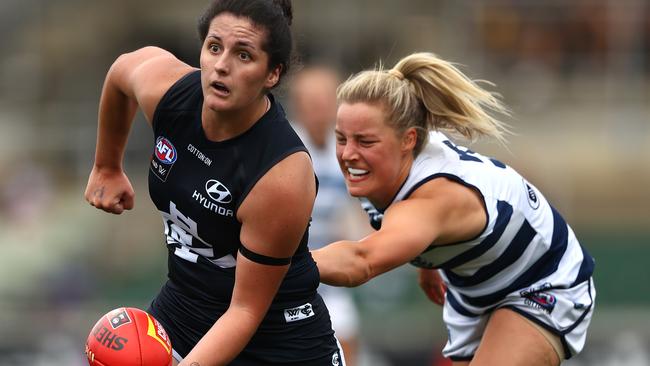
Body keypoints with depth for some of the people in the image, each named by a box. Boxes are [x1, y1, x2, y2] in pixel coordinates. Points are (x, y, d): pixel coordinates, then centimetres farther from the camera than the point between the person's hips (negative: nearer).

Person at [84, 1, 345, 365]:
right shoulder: (161, 85, -15)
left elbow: (246, 310, -24)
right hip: (178, 314, 6)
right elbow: (121, 69, 13)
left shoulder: (283, 175, -30)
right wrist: (107, 168, 23)